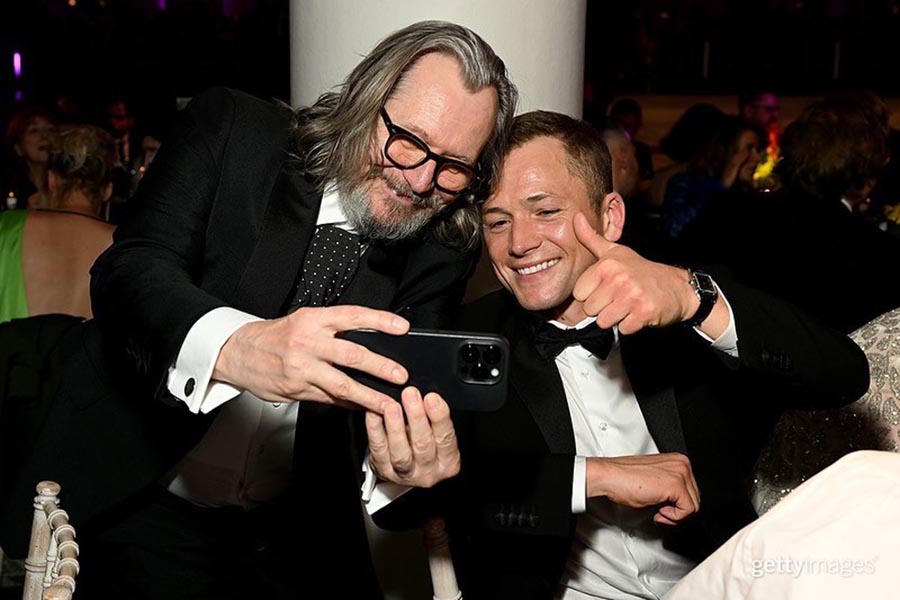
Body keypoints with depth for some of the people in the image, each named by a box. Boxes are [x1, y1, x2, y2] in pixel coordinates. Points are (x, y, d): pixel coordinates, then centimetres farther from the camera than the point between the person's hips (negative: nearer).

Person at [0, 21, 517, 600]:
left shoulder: (444, 247, 0)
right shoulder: (233, 129, -8)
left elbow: (410, 392, -9)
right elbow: (130, 269, -20)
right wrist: (231, 345, -42)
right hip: (128, 502, -2)